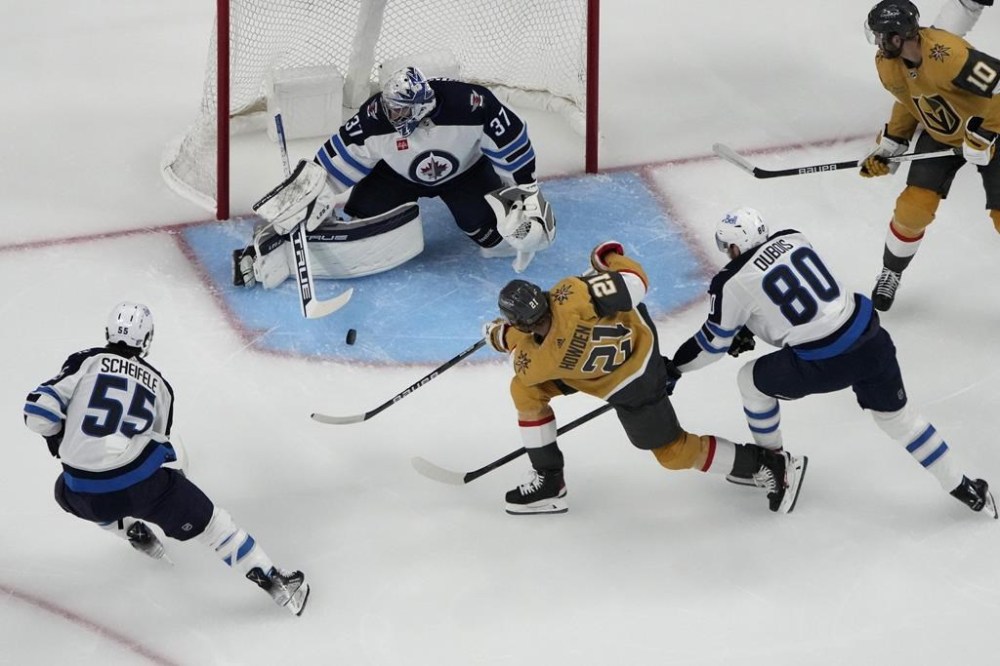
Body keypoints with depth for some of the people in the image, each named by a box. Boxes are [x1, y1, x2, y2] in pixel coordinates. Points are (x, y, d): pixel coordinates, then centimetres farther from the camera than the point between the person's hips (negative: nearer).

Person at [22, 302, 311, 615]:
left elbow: (39, 410, -3)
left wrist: (57, 437, 19)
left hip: (86, 498, 0)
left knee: (66, 490, 36)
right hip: (142, 483, 0)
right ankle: (274, 582, 15)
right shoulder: (157, 384, 16)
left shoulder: (86, 362, 6)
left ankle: (136, 534, 39)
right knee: (207, 520, 15)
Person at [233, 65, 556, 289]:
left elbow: (511, 142, -21)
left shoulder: (470, 104, -37)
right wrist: (308, 195, -24)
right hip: (397, 174, -1)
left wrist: (525, 190, -13)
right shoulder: (375, 118, -32)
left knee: (504, 235, -18)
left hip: (465, 170, 1)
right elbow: (337, 161, -20)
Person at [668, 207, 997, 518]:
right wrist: (749, 329, 29)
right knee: (898, 416, 22)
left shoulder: (732, 284, -6)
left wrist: (674, 367, 23)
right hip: (870, 339, 6)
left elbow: (714, 342, 7)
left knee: (752, 380, 19)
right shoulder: (792, 239, 10)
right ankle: (964, 490, 25)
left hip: (823, 366, -5)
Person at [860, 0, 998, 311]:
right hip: (939, 134, 6)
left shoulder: (947, 57, -40)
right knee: (914, 207, -3)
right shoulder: (889, 65, -14)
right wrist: (888, 146, 3)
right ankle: (890, 273, 21)